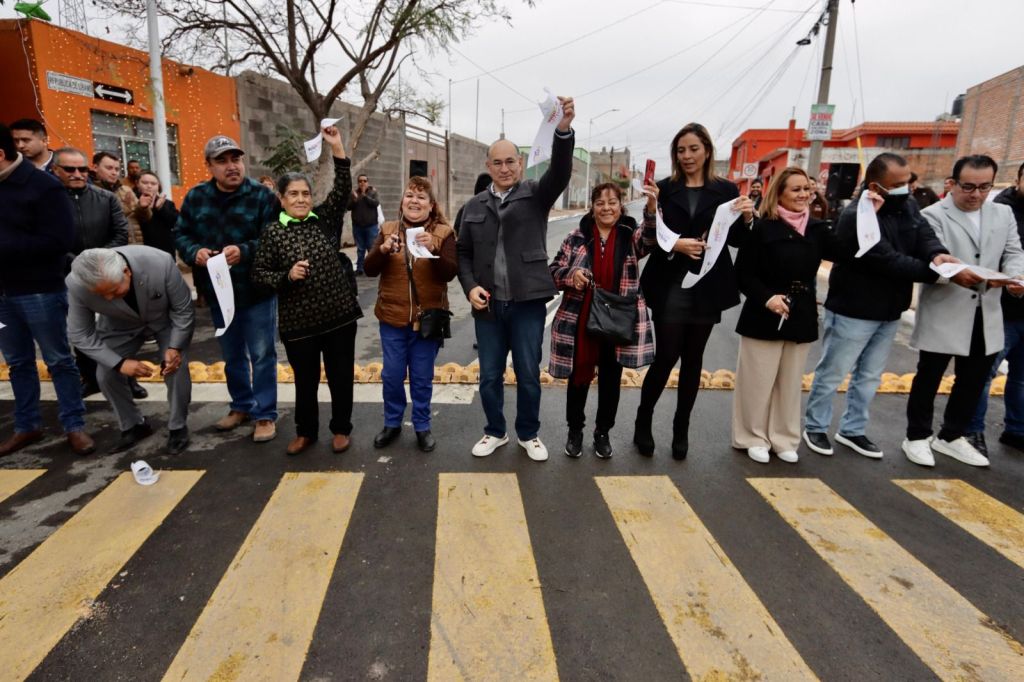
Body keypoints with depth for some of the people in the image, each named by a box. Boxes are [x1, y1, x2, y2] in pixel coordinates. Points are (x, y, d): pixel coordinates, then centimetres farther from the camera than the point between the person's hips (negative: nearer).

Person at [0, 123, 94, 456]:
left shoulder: (43, 185, -10)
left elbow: (60, 241, -18)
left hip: (39, 290, -6)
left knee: (58, 360, 3)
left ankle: (74, 426, 12)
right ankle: (27, 426, 25)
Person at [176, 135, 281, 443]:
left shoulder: (262, 195, -10)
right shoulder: (195, 197, 3)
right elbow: (181, 235, 8)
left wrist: (244, 251, -32)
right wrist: (194, 251, -14)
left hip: (256, 292, -5)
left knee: (261, 355, 3)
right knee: (232, 356, 18)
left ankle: (264, 414, 15)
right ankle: (241, 405, 36)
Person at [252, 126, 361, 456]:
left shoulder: (326, 219, 3)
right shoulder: (273, 232, 0)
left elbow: (343, 189, -9)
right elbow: (259, 273, 1)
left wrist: (337, 149, -17)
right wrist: (287, 276, -16)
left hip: (339, 314, 1)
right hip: (298, 320, 0)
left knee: (341, 376, 10)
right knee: (305, 380, 14)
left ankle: (341, 428, 28)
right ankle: (306, 431, 33)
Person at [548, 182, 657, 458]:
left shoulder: (631, 236, 0)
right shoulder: (577, 237, 1)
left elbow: (652, 238, -21)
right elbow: (554, 270, 2)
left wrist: (652, 208, -40)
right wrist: (571, 275, -20)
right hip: (580, 321, 0)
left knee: (610, 380, 11)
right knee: (579, 376, 12)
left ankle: (603, 432, 31)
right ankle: (575, 430, 32)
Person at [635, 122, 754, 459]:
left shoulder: (726, 190, 6)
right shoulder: (664, 189, 3)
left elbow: (736, 240, 6)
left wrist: (747, 219, -13)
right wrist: (676, 245, -21)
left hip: (707, 289, 2)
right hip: (670, 287, -2)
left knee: (693, 360, 9)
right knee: (665, 357, -3)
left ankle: (681, 429, 23)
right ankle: (643, 422, 17)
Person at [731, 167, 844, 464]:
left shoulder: (817, 229, 7)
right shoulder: (763, 228, -8)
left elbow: (846, 254, -2)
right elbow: (743, 272, -11)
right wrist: (766, 297, -23)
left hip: (801, 317, 5)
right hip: (763, 317, -5)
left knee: (790, 383, 13)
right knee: (758, 382, 3)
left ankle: (784, 439, 26)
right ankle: (753, 438, 19)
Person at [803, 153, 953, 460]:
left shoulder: (907, 206, 5)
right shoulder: (856, 216, -21)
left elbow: (925, 235, -5)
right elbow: (890, 261, -26)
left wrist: (938, 254, -27)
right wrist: (938, 272, -28)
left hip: (889, 311, 8)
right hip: (853, 312, -8)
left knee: (870, 376, 16)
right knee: (832, 373, 5)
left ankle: (852, 430, 29)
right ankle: (815, 426, 21)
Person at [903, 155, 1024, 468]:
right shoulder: (932, 215, -6)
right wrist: (954, 275, -36)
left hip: (986, 315, 6)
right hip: (942, 314, -6)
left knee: (974, 380, 14)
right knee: (928, 378, 6)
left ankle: (951, 436, 30)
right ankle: (917, 436, 20)